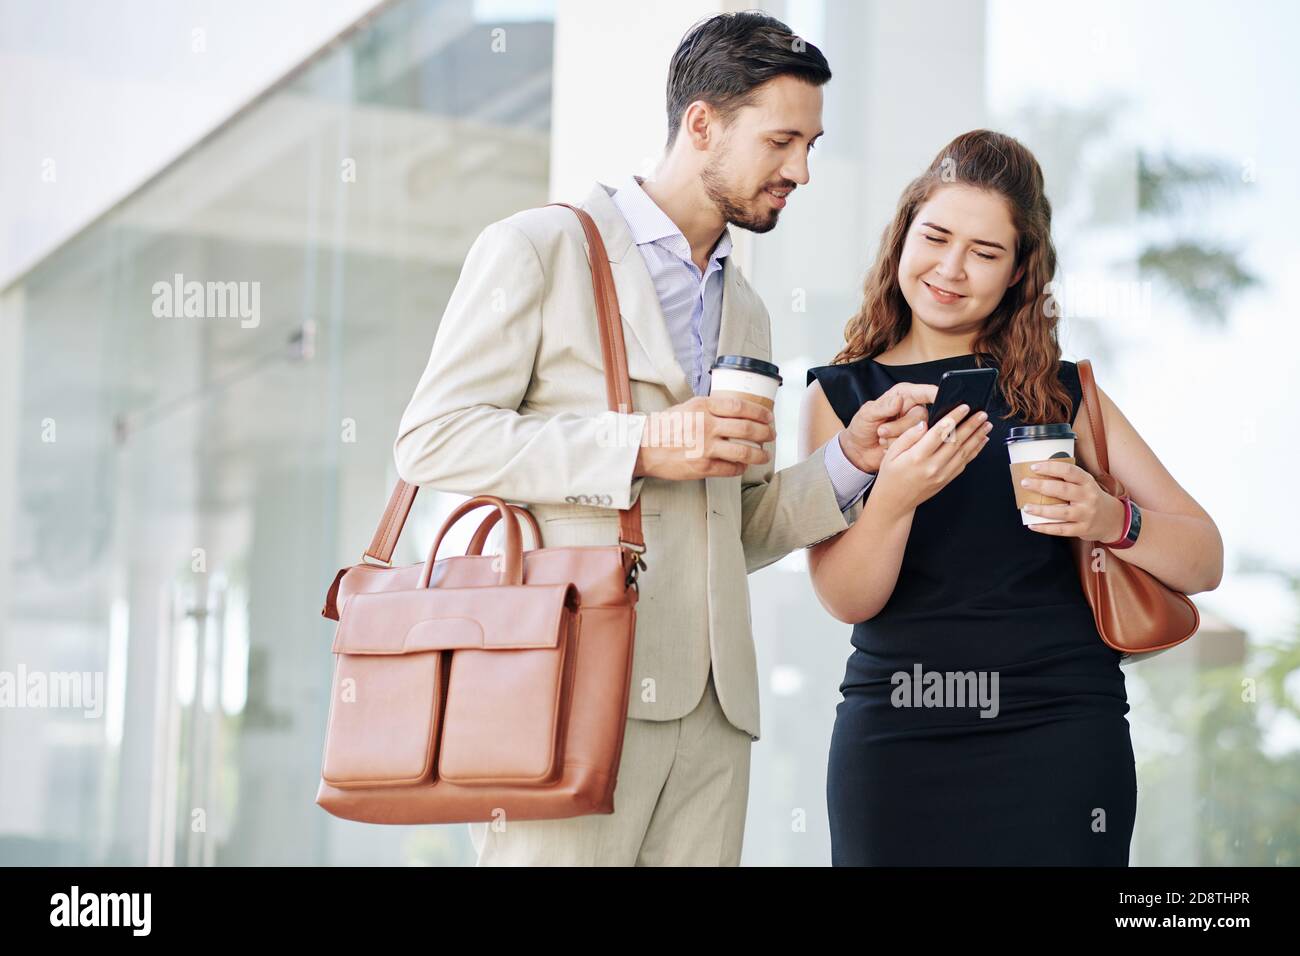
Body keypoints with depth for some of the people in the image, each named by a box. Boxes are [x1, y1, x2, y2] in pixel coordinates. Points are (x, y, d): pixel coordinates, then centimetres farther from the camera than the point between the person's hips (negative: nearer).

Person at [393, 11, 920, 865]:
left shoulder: (747, 315, 23)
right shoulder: (539, 249, 2)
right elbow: (431, 439, -7)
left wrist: (847, 461, 6)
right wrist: (639, 444, -13)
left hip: (711, 702, 6)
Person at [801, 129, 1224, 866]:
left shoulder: (1060, 393, 7)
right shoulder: (841, 395, 5)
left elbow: (1205, 563, 1)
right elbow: (846, 600, -6)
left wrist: (1109, 520, -19)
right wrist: (894, 495, -24)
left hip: (1058, 730, 0)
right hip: (897, 731, 0)